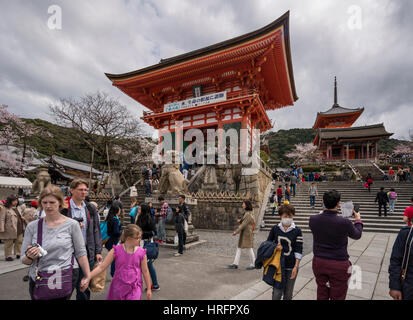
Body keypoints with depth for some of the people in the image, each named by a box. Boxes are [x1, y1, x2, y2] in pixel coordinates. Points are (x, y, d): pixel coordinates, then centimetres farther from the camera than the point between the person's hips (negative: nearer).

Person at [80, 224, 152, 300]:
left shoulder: (141, 253, -9)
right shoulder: (116, 250, -10)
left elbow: (145, 271, 1)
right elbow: (101, 267, -7)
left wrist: (148, 289, 7)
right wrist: (88, 278, -18)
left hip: (135, 288, -1)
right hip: (118, 287, 1)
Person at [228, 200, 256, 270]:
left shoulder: (248, 214, -18)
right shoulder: (246, 213, 13)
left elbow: (244, 224, -21)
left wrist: (236, 231, -20)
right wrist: (240, 221, -1)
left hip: (247, 233, -10)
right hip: (243, 233, 10)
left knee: (249, 248, 1)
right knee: (239, 248, 9)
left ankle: (253, 264, 14)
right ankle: (235, 264, 13)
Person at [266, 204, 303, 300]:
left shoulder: (297, 231, -3)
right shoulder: (275, 229, 2)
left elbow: (298, 250, -4)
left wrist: (296, 267, -10)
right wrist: (275, 247, -10)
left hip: (291, 267, 0)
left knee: (288, 294, 11)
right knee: (276, 293, 3)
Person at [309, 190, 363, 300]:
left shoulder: (313, 219, -12)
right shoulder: (345, 222, -21)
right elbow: (357, 235, 2)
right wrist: (358, 220, 19)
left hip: (318, 262, 3)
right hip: (338, 265, -3)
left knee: (321, 295, 18)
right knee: (337, 297, 13)